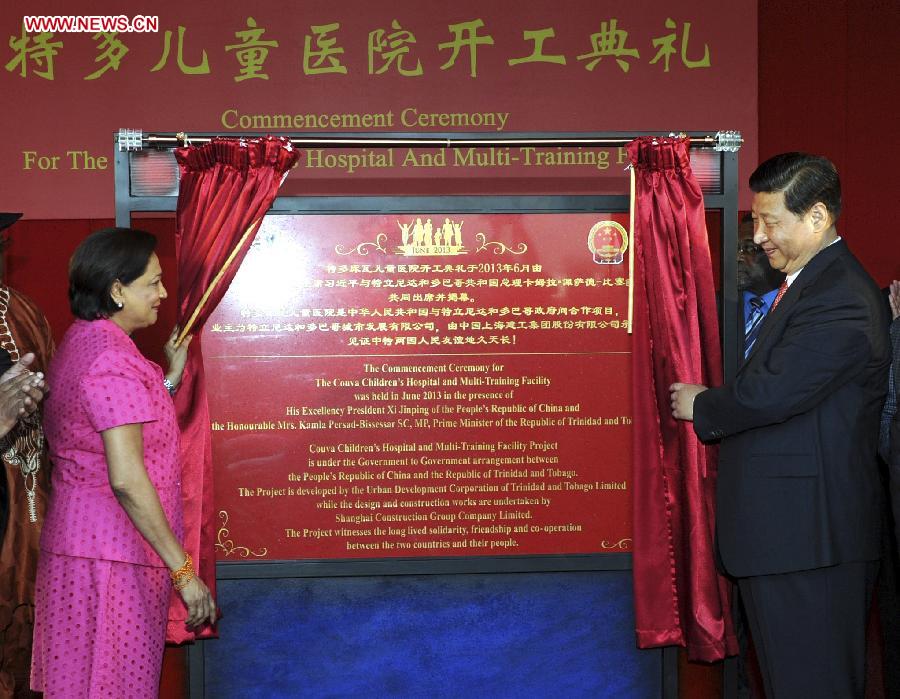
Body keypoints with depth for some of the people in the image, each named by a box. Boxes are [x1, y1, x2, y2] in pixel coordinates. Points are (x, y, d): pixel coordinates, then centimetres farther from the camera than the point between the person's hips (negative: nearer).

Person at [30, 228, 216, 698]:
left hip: (77, 539, 10)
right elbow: (127, 479, -24)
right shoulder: (111, 359, -19)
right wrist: (183, 570, -22)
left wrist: (171, 376, 16)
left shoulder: (80, 342, 13)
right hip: (112, 554, -10)